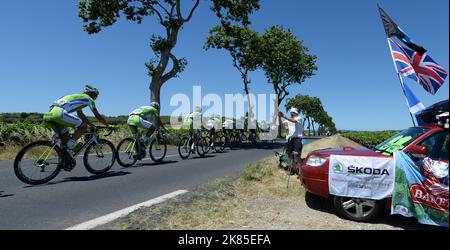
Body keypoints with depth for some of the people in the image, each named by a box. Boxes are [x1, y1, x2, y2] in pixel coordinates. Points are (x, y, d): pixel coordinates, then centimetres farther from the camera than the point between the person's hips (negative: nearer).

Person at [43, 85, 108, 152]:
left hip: (48, 115, 9)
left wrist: (92, 125, 42)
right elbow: (97, 116, 10)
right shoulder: (88, 98, 10)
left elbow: (81, 115, 40)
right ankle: (69, 145, -7)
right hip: (59, 114, -9)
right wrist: (107, 125, 21)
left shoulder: (78, 97, 33)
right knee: (84, 126, 1)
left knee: (66, 137, 20)